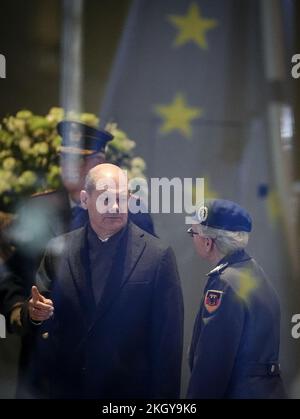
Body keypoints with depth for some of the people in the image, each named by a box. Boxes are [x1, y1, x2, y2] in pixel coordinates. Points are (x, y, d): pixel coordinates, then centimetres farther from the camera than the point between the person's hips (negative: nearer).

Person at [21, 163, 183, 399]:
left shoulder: (158, 255, -10)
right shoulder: (58, 249, -1)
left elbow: (168, 340, -8)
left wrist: (163, 394, -8)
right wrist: (34, 312, -17)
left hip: (128, 389, -2)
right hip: (59, 387, 3)